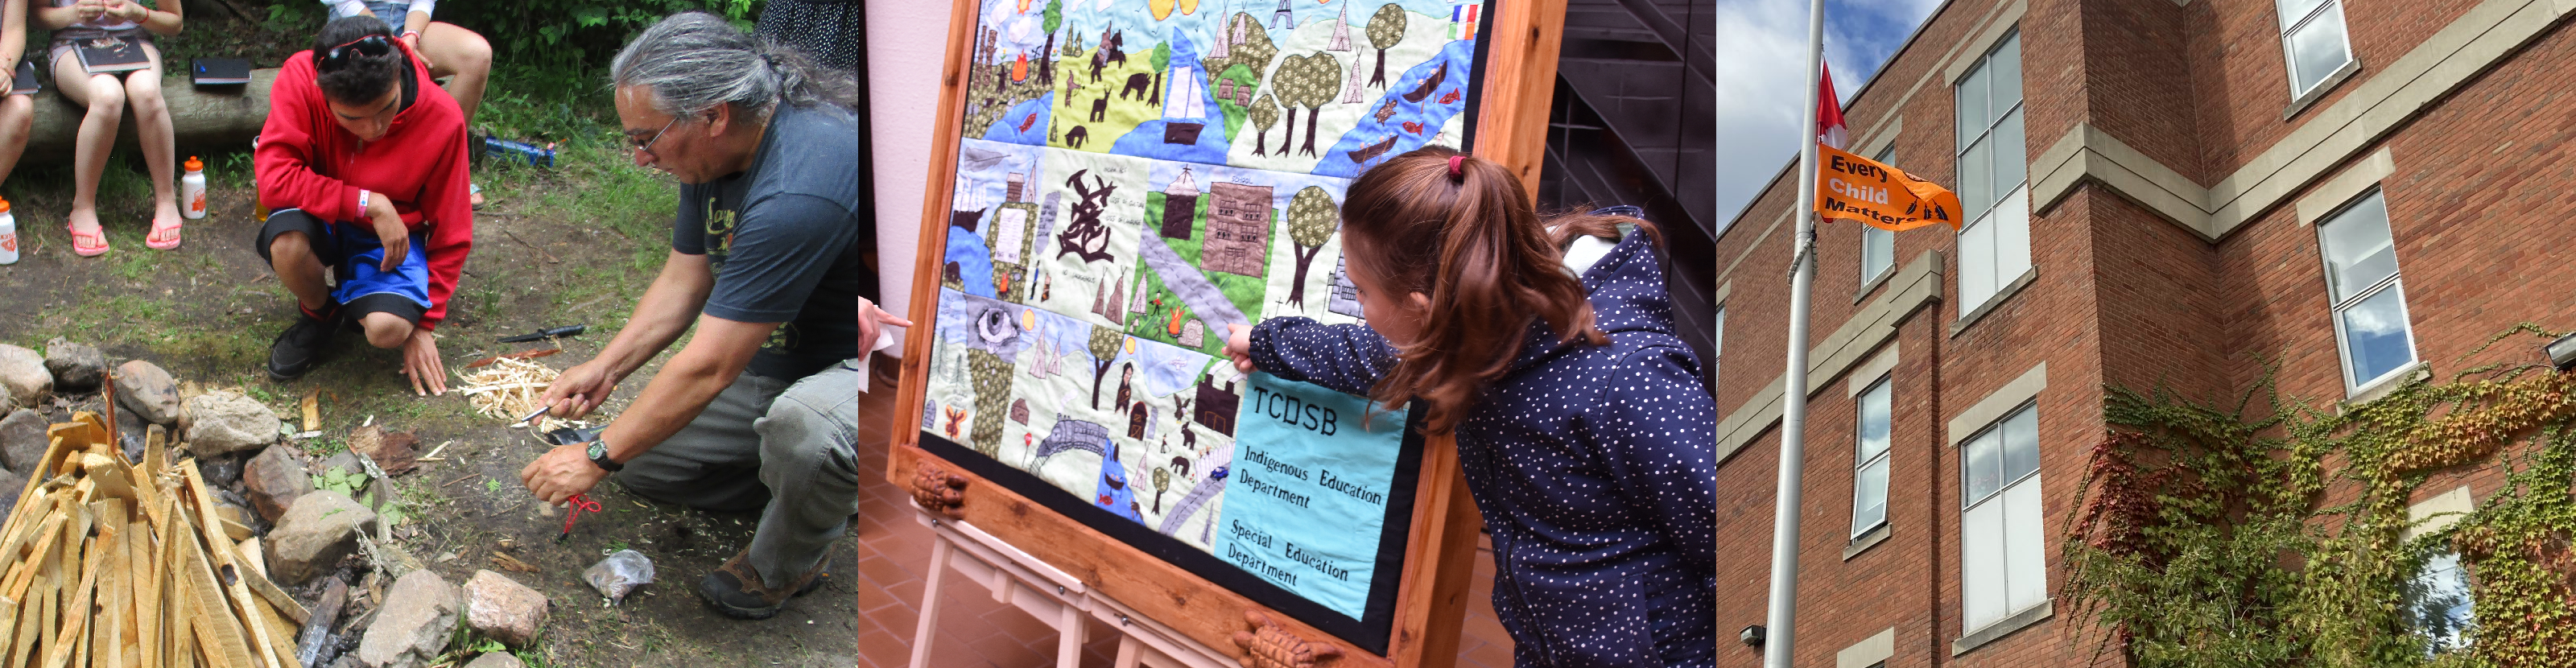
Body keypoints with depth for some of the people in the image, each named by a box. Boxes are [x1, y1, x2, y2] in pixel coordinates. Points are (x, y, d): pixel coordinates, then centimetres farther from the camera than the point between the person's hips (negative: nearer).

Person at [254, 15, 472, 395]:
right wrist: (369, 204, -33)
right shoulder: (300, 80, -22)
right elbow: (274, 177, -28)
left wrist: (424, 325, -8)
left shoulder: (442, 119, -21)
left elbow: (450, 234, -10)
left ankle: (350, 298, 12)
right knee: (287, 242, -36)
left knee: (388, 329, -29)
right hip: (322, 221, 1)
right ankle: (318, 314, 0)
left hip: (390, 236, 0)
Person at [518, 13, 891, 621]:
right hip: (781, 358, 9)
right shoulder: (715, 154, -4)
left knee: (803, 424, -41)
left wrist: (597, 457, -18)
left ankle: (786, 565, -9)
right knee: (641, 461, 8)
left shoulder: (797, 191, -35)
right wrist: (606, 368, -2)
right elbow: (683, 282, 10)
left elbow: (709, 368, -29)